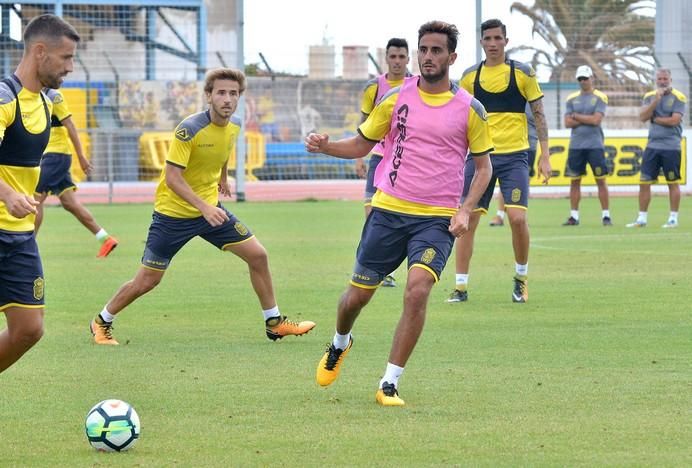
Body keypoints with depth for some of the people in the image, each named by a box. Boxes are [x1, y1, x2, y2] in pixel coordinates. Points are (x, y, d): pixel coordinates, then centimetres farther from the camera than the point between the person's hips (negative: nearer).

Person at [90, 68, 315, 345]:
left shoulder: (234, 126, -4)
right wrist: (204, 207, -38)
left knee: (257, 255, 1)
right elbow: (172, 177, -28)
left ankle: (274, 322, 15)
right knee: (147, 281, -1)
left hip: (211, 208, 6)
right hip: (173, 213, -6)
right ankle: (102, 322, 21)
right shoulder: (189, 129, -26)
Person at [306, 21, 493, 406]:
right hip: (388, 211, 2)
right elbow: (361, 145, 12)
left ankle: (390, 385, -12)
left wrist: (465, 211, -6)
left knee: (418, 291, -22)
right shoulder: (396, 99, 3)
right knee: (358, 294, 8)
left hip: (437, 220, -2)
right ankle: (340, 345, 44)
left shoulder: (470, 109, 0)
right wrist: (325, 146, -8)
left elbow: (484, 166, 8)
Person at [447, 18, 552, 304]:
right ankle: (461, 286, 5)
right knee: (467, 219, -3)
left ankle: (521, 278, 8)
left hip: (514, 156, -2)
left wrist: (544, 156, -1)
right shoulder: (470, 76, 8)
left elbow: (539, 114, 5)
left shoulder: (522, 73, 1)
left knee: (517, 217, -15)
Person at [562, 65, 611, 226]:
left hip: (595, 145, -3)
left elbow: (596, 120, -12)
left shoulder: (600, 98, 0)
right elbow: (567, 122, 1)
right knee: (574, 181, 4)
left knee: (601, 180, -2)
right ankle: (574, 216, 9)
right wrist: (587, 120, -8)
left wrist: (576, 116, -4)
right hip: (576, 145, 3)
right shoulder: (572, 99, 10)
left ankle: (606, 215, 1)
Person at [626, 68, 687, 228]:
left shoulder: (678, 98, -5)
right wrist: (656, 99, -14)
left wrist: (654, 119, -6)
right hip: (652, 146, 5)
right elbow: (642, 117, -5)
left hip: (671, 147, -5)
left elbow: (674, 120, -16)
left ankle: (673, 218, 9)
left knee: (673, 183, 2)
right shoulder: (650, 96, 9)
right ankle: (642, 218, 10)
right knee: (644, 183, 3)